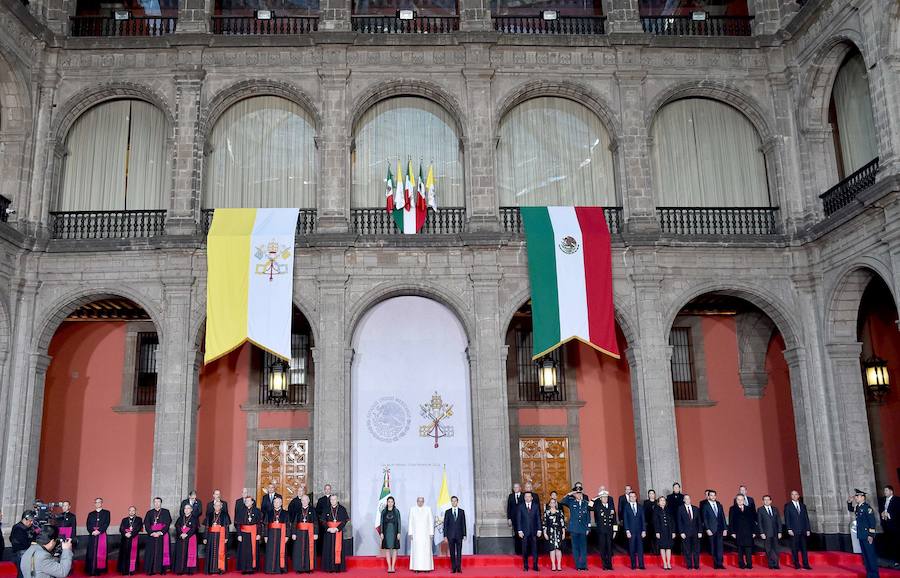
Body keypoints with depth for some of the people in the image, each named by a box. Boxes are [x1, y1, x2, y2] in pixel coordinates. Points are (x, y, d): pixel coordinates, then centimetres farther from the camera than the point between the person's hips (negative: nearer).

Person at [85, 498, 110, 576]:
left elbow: (107, 523, -2)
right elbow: (88, 525, 6)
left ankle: (99, 570, -4)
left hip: (102, 535, -2)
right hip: (92, 535, 2)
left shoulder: (106, 513, 11)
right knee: (91, 553, -4)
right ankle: (91, 570, -1)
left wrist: (99, 531, -14)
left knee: (100, 553, -6)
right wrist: (92, 531, -12)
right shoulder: (91, 514, 18)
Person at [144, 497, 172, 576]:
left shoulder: (166, 512, 6)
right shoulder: (149, 513, 12)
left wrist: (160, 532, -14)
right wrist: (152, 533, -12)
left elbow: (167, 524, -3)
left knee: (162, 552, -4)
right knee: (152, 553, -2)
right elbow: (146, 525, 4)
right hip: (152, 535, 2)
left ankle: (162, 569, -1)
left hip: (163, 535, -2)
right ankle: (151, 570, 2)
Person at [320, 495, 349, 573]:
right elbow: (323, 521, 2)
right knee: (329, 549, -1)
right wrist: (328, 528, -13)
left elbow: (345, 520, -4)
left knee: (338, 548, -3)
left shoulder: (342, 509, 2)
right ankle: (330, 567, 2)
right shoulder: (326, 510, 6)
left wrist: (337, 528, -14)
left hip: (338, 531, -1)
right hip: (329, 532, 1)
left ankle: (338, 567, 0)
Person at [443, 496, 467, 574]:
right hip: (451, 535, 0)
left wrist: (464, 535, 0)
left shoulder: (462, 511, 5)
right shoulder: (447, 512, 5)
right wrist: (445, 535, -2)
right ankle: (453, 568, 6)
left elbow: (463, 524, 5)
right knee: (452, 553, 3)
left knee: (459, 552, -1)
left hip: (459, 535, 0)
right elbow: (445, 524, 4)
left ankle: (459, 568, 2)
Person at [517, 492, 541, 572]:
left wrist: (539, 530, -1)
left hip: (534, 531, 1)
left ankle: (535, 566, 8)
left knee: (534, 549, 1)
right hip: (524, 531, 0)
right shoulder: (521, 507, 3)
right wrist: (520, 531, -6)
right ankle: (525, 566, 11)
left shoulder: (535, 506, 6)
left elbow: (538, 518, 5)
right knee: (525, 550, 3)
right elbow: (519, 520, 2)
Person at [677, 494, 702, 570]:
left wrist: (700, 531, 1)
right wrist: (681, 532, -8)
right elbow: (679, 522, -1)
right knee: (687, 550, 1)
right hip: (686, 533, -2)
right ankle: (689, 565, 7)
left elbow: (699, 521, 8)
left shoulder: (696, 509, 9)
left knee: (696, 550, 2)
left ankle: (696, 565, 9)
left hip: (695, 532, 2)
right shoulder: (681, 509, 1)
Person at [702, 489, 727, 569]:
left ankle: (720, 563, -5)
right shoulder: (705, 506, 0)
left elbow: (723, 517, 12)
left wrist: (725, 528, 5)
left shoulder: (719, 505, 13)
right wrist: (707, 529, -12)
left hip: (719, 529, 3)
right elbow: (705, 519, -4)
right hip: (711, 530, -3)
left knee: (719, 546, -5)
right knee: (713, 548, 1)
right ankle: (716, 564, 6)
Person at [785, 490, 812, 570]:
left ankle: (806, 565, 3)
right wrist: (789, 529, -11)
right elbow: (787, 519, -3)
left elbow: (806, 518, 13)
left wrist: (808, 529, 6)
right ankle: (796, 564, 6)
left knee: (804, 548, 1)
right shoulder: (787, 506, 3)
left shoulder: (803, 505, 14)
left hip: (803, 530, 3)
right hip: (794, 531, -3)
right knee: (794, 548, 0)